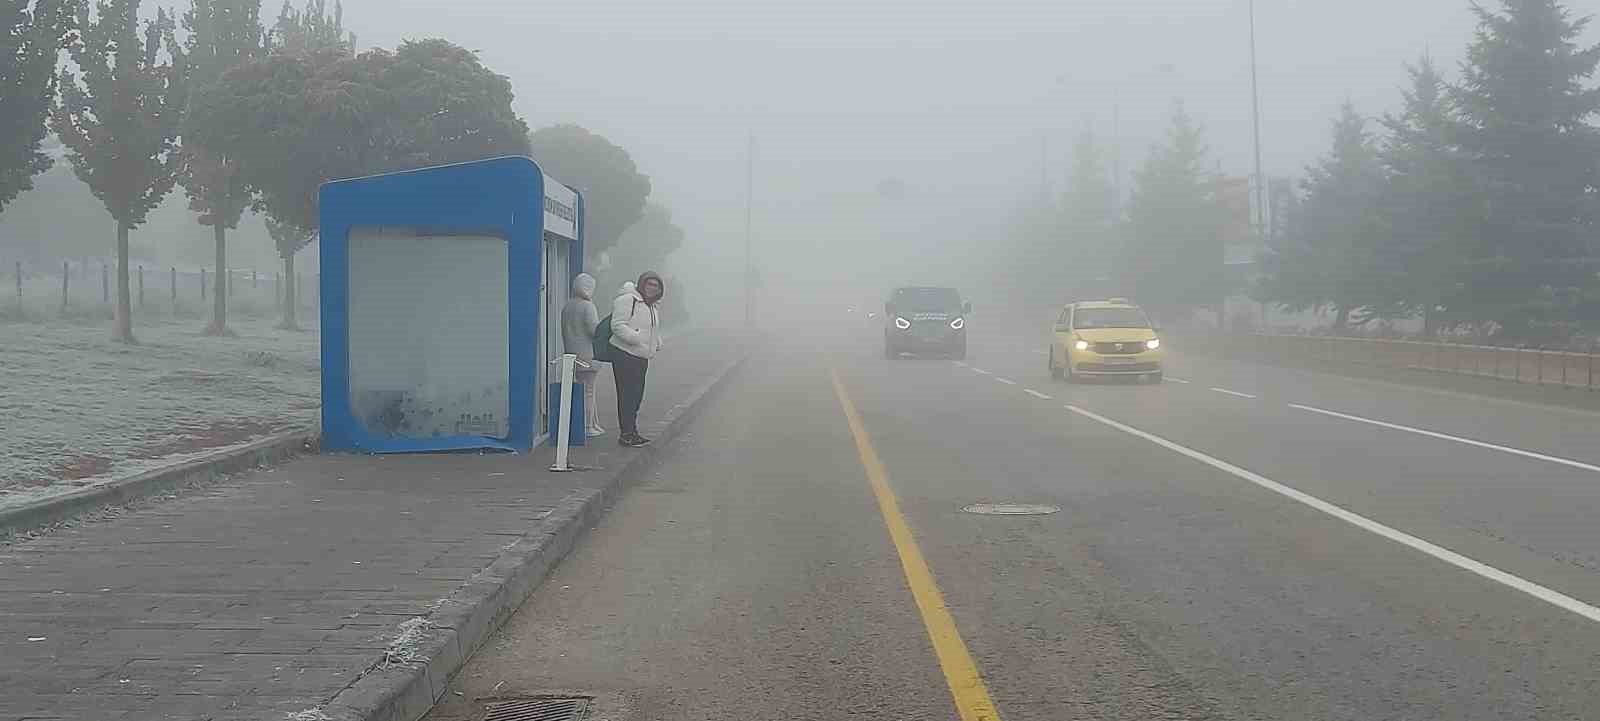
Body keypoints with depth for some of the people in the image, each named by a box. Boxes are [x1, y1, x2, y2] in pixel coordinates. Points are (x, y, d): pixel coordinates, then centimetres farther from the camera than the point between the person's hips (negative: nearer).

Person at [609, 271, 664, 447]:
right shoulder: (627, 300, -12)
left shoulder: (653, 308, 17)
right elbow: (618, 325, -20)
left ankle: (632, 431, 23)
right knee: (627, 395, -8)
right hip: (624, 355, -9)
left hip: (642, 358, 9)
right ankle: (626, 434, -5)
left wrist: (657, 345, 10)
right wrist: (636, 338, -29)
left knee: (637, 395, 14)